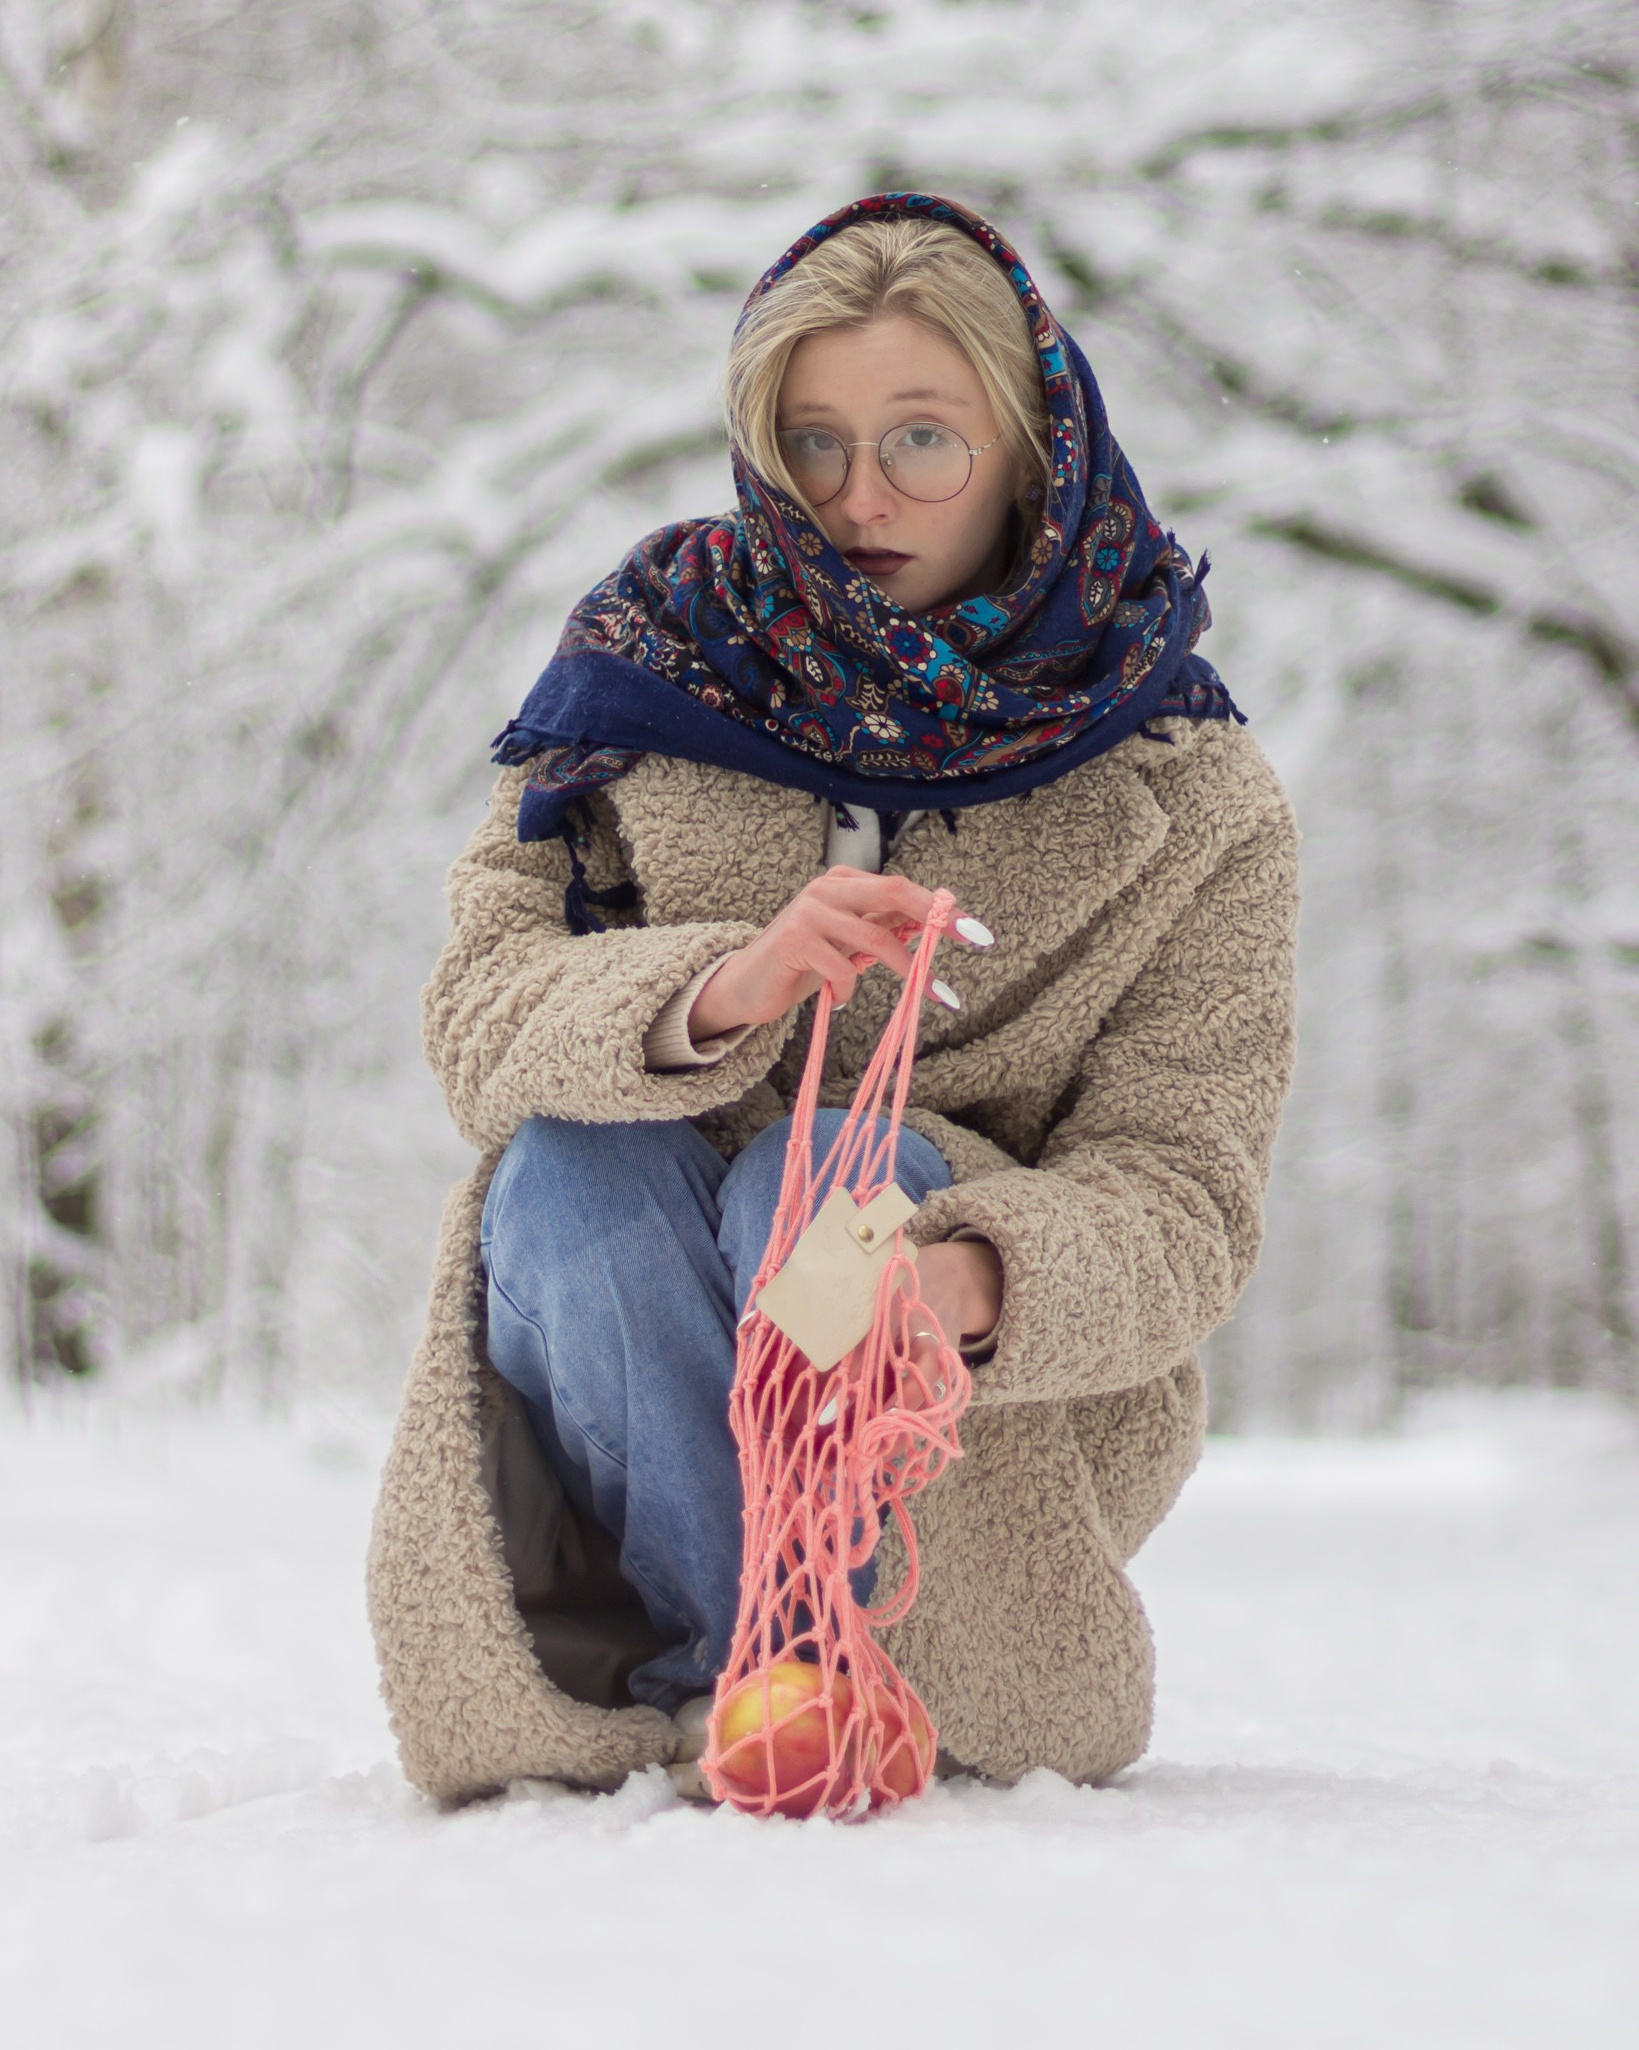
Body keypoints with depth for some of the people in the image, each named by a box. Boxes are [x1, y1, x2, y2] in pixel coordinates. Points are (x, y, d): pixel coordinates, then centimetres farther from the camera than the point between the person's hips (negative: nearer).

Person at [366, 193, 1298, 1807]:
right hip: (631, 1364, 2)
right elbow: (478, 1019, -11)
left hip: (1009, 1395, -1)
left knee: (833, 1173, -31)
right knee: (570, 1166, -29)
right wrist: (713, 994, -34)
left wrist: (972, 1278, -37)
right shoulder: (654, 661, 0)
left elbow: (1184, 1195, -14)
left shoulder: (1188, 797, -4)